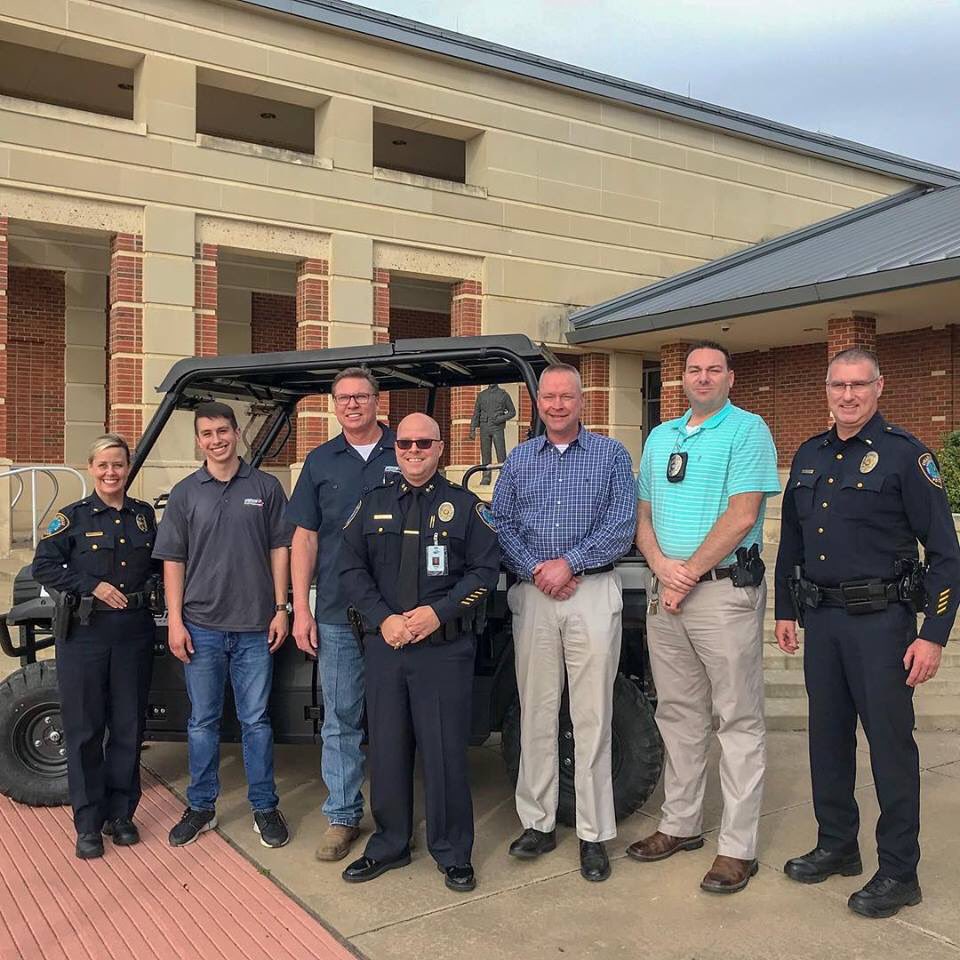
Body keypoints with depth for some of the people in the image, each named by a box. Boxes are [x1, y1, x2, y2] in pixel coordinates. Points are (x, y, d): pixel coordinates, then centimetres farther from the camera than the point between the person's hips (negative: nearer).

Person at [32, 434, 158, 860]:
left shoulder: (144, 514, 7)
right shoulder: (73, 517, -2)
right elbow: (43, 566, -5)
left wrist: (143, 587, 2)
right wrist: (93, 585, -14)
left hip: (134, 631, 3)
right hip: (84, 632, -3)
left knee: (128, 726, 9)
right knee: (84, 729, 3)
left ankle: (120, 814, 24)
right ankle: (88, 824, 16)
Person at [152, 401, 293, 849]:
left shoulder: (266, 487, 2)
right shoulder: (185, 493, 4)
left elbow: (280, 549, 3)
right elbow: (173, 560, 4)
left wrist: (280, 608, -3)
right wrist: (175, 621, -3)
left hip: (255, 626, -1)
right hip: (201, 626, 1)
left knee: (256, 720, 7)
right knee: (202, 722, 11)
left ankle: (264, 807, 20)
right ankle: (201, 807, 25)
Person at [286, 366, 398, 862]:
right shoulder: (320, 461, 8)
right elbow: (304, 538, 7)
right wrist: (300, 608, 0)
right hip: (337, 615, 1)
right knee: (341, 719, 9)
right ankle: (343, 816, 22)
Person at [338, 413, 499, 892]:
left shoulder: (465, 506, 4)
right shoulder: (372, 504, 10)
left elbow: (484, 570, -1)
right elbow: (351, 568, 5)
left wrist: (438, 613, -14)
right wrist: (383, 619, -9)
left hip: (446, 647, -2)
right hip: (384, 643, 3)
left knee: (445, 752, 2)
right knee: (386, 750, 11)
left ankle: (453, 853, 19)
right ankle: (389, 844, 28)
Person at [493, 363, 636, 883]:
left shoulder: (611, 454, 5)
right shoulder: (518, 459, 13)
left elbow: (621, 527, -4)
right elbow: (502, 524, 6)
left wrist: (569, 563, -13)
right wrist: (537, 570, -9)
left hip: (593, 594, -2)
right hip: (532, 597, 3)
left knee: (592, 718, 0)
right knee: (536, 714, 8)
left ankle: (594, 835, 10)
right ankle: (537, 822, 19)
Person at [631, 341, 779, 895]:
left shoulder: (747, 430, -5)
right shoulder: (660, 438, 16)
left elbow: (741, 516, -14)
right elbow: (644, 515, 14)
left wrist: (689, 573, -13)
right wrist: (662, 566, -4)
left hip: (725, 589, -6)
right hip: (667, 592, 7)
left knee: (739, 720, 1)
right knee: (678, 715, 14)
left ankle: (738, 848, 10)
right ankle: (681, 825, 28)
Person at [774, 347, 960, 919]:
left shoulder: (905, 454, -8)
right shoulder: (810, 457, 11)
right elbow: (791, 542, 18)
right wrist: (786, 610, 15)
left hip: (880, 619, -6)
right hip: (821, 618, 6)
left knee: (890, 743, 2)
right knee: (828, 736, 14)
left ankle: (899, 872, 16)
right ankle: (837, 847, 30)